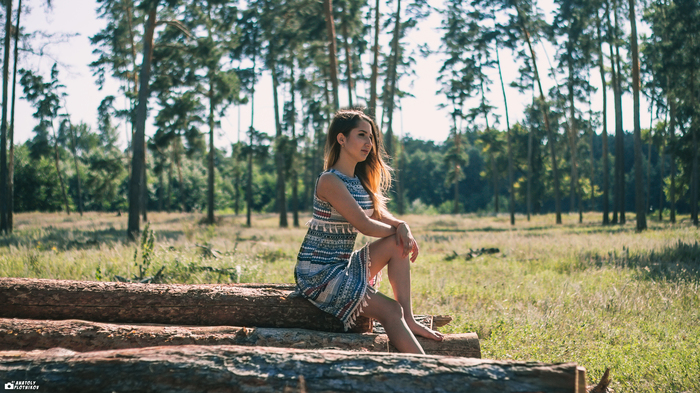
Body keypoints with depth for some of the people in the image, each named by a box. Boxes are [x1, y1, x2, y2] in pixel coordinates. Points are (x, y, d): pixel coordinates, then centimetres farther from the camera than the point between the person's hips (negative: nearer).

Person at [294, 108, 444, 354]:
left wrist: (404, 227, -13)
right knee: (390, 311, -17)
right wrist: (397, 229, -3)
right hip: (317, 273, -9)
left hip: (344, 266, 9)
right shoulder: (330, 181, -17)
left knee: (398, 243, -7)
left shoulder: (360, 181, 12)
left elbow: (380, 215, 10)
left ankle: (409, 319, -9)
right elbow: (364, 225, -21)